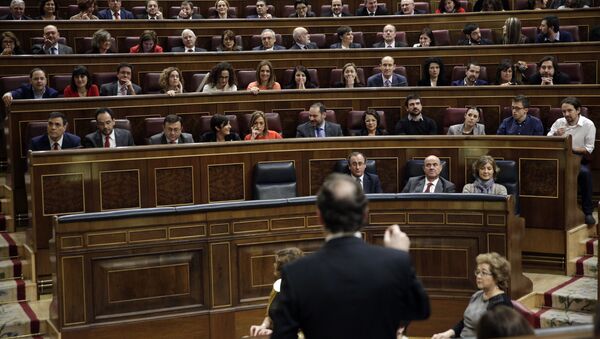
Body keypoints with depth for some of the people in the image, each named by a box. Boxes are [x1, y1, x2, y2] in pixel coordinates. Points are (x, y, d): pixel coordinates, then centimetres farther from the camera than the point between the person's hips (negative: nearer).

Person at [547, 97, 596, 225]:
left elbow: (589, 149, -4)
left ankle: (588, 212, -22)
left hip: (580, 159, -2)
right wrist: (555, 135, -12)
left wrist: (571, 149, -16)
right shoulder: (559, 122, 10)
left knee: (584, 172, -36)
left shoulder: (588, 125, -1)